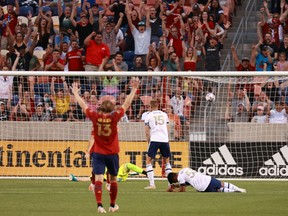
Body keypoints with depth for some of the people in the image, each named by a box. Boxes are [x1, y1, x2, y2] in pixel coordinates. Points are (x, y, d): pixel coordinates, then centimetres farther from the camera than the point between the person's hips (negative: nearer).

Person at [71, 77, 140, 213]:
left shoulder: (95, 117, -8)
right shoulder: (114, 117, -9)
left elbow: (82, 105, 5)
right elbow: (127, 104, -3)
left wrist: (75, 93, 19)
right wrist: (134, 89, 5)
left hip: (98, 153, 0)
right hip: (112, 153, 0)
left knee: (98, 179, -8)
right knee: (113, 179, 15)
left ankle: (99, 205, -23)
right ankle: (113, 205, 27)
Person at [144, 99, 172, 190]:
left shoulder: (148, 116, 4)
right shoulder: (164, 115, 13)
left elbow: (147, 132, 3)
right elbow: (167, 130, 16)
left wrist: (149, 141, 16)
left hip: (154, 140, -4)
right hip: (165, 139, 4)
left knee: (148, 161, 3)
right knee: (166, 161, 19)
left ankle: (152, 184, -9)